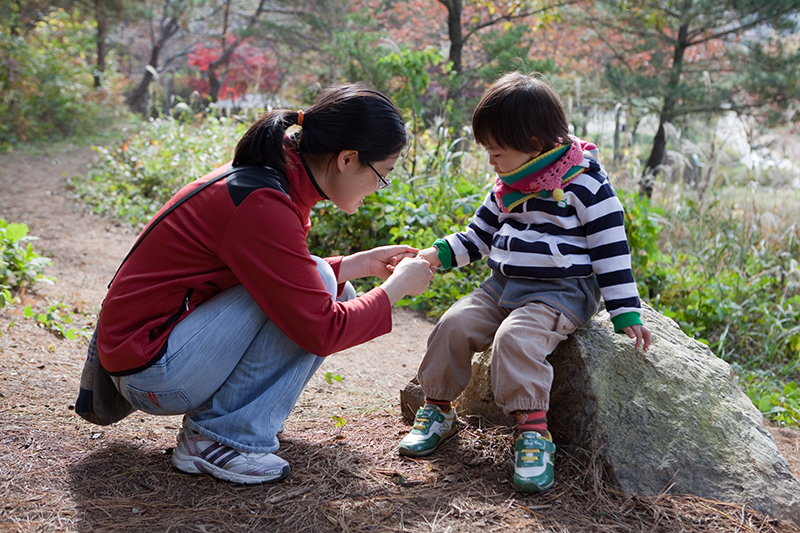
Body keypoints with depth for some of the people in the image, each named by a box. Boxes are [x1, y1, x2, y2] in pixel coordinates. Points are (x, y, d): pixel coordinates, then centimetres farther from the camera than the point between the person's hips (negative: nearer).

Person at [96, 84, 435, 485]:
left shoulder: (270, 177, 3)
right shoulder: (263, 206, -26)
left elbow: (291, 280, 18)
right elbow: (322, 331, -24)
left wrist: (361, 264, 10)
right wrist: (397, 286, -10)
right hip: (150, 372, -10)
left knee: (335, 296, 7)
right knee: (320, 291, -20)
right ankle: (216, 438, -10)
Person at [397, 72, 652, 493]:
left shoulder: (583, 181, -11)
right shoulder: (507, 185, 10)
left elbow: (611, 246, -10)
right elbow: (478, 235, 18)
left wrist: (625, 312, -11)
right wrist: (438, 255, -1)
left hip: (561, 291, -7)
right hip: (503, 285, 7)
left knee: (516, 338, -31)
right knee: (455, 325, -10)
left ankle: (533, 430, -26)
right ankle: (438, 410, 6)